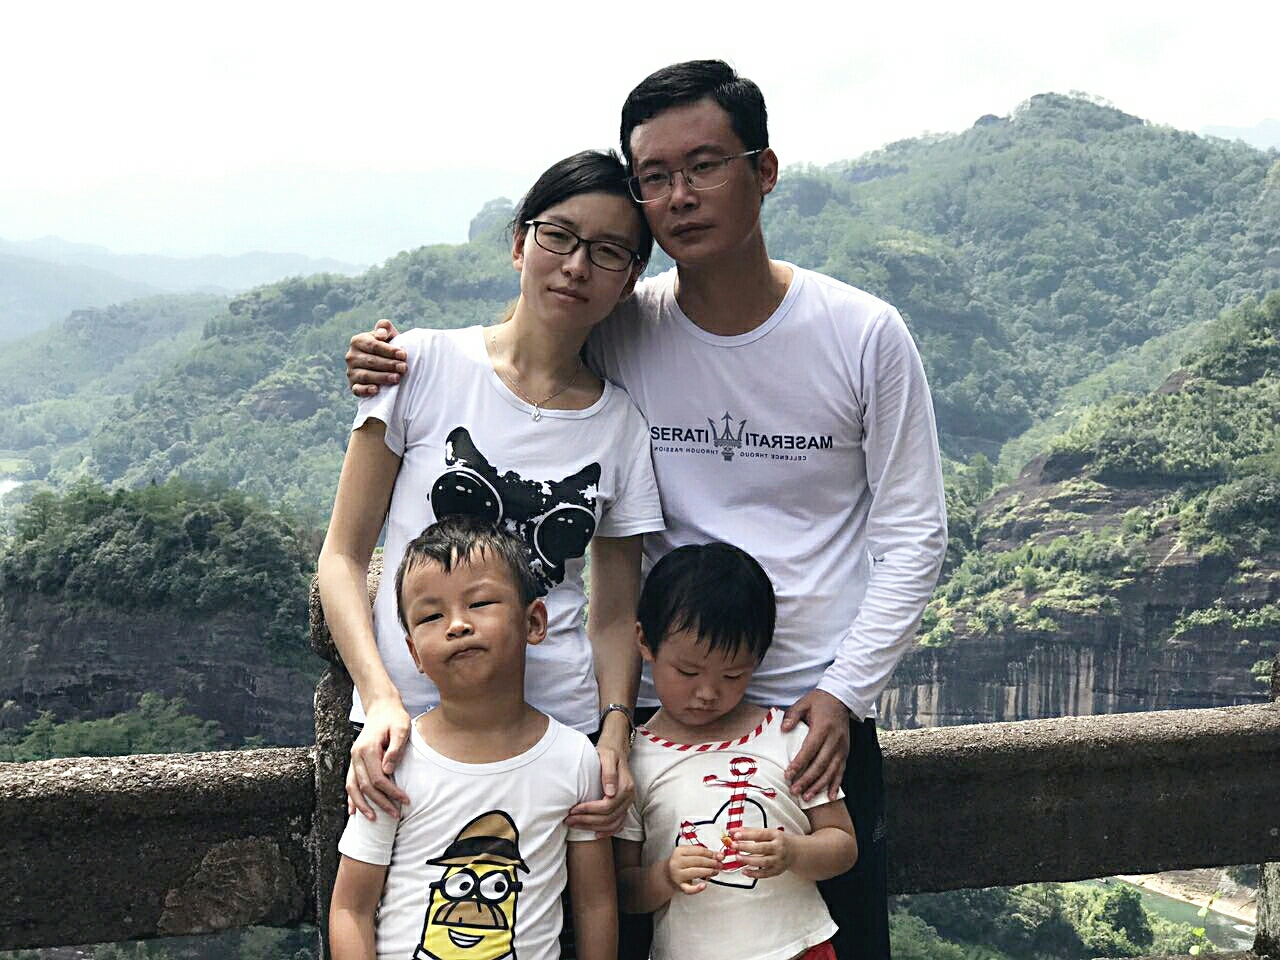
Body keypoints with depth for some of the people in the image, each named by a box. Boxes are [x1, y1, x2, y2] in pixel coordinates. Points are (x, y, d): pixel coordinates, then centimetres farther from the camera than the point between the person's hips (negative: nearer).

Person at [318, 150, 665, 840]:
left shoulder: (622, 423, 5)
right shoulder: (424, 365, -2)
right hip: (410, 721, -2)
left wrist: (616, 730, -7)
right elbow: (342, 555, -1)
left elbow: (615, 615, 10)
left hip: (563, 726, 2)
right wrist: (382, 700, -13)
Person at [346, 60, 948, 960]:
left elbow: (913, 531, -2)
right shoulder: (617, 334, -5)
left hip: (820, 710, 0)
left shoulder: (864, 335, -7)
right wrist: (393, 368, -8)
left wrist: (845, 692, -9)